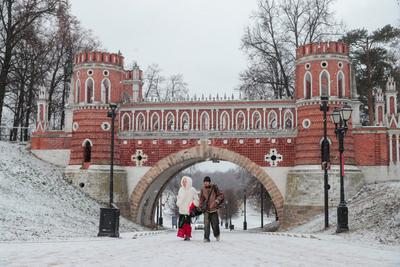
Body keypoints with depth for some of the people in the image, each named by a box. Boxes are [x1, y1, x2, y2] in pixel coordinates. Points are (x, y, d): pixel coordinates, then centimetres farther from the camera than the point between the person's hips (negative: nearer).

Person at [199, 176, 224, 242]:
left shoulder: (214, 187, -2)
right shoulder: (203, 189, 4)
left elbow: (221, 195, 5)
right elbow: (201, 199, 12)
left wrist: (217, 200, -10)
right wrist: (200, 206, 6)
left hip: (214, 209, -1)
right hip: (206, 209, 1)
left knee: (215, 224, 5)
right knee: (206, 224, -9)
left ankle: (217, 235, 31)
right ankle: (206, 238, -4)